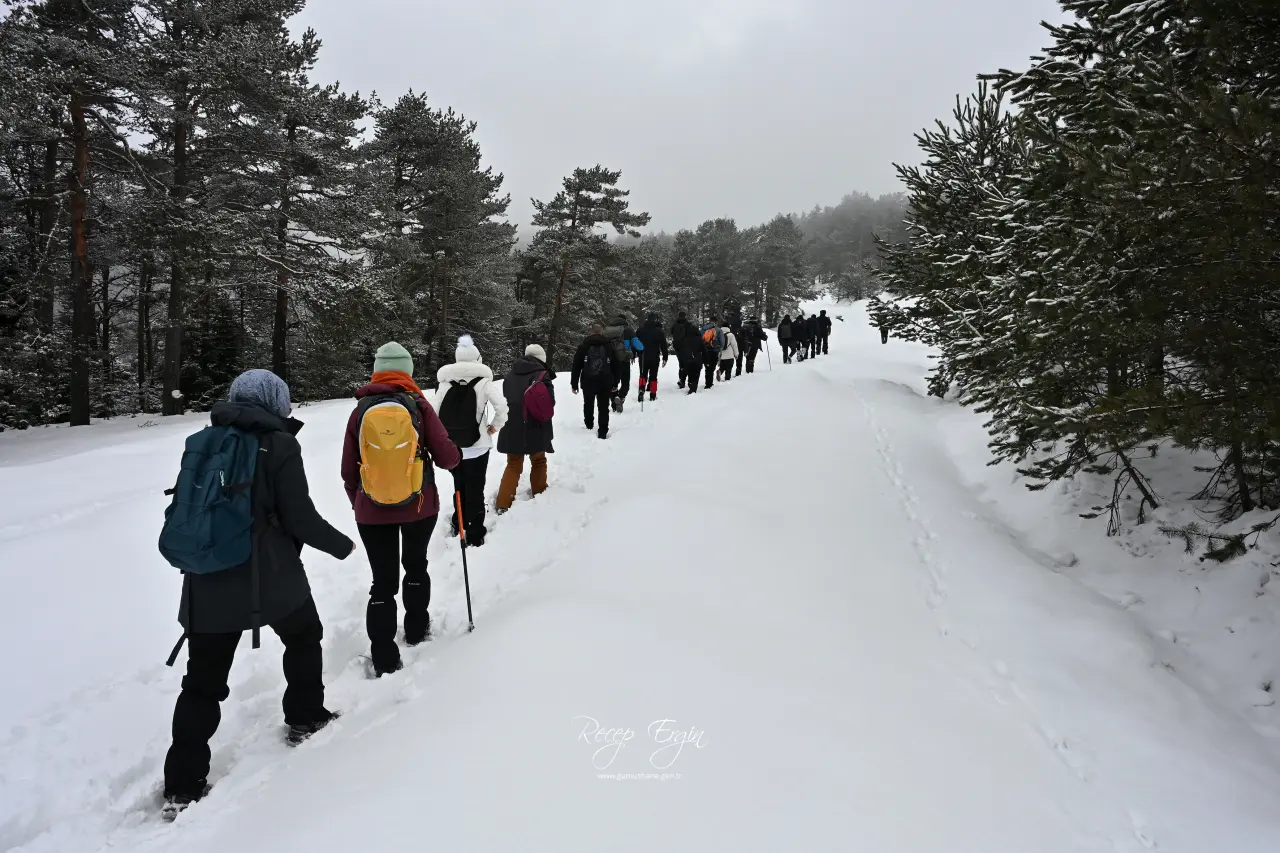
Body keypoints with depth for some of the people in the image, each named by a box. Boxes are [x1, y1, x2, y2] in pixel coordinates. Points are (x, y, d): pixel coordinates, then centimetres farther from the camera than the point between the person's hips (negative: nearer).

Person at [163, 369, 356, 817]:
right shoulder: (279, 445, -9)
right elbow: (301, 519, -11)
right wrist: (342, 546, 6)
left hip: (207, 580, 4)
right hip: (271, 577, -4)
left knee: (203, 679, 11)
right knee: (304, 639, 24)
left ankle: (183, 785, 13)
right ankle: (306, 719, 36)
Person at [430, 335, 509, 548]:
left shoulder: (445, 382, -3)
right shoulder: (483, 381, -9)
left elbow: (432, 411, -5)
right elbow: (501, 405, -19)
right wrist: (495, 426, -2)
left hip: (451, 447, 3)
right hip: (477, 445, -3)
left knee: (460, 487, 22)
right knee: (475, 490, 8)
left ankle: (459, 526, 37)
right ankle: (475, 535, 14)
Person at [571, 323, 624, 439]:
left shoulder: (583, 347, 0)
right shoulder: (610, 347, 3)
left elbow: (576, 366, -1)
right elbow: (617, 366, 5)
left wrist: (574, 384, 5)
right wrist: (615, 383, 13)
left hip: (587, 382, 0)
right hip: (605, 383, 0)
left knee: (588, 405, 22)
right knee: (603, 407, 6)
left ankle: (589, 425, 37)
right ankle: (603, 432, 1)